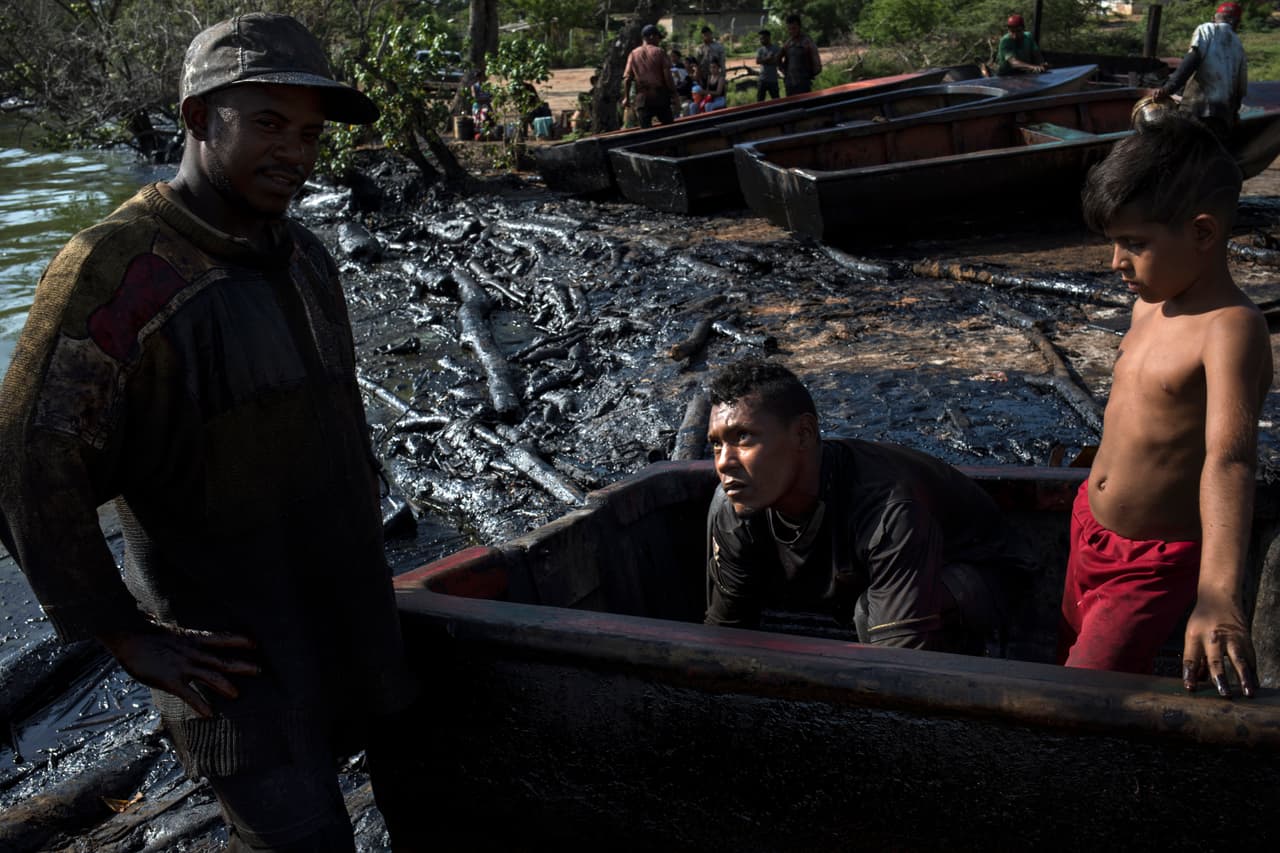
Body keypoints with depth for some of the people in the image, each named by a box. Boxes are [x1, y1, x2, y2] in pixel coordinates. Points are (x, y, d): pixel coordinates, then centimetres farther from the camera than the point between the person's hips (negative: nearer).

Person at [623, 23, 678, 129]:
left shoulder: (633, 54, 7)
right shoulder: (659, 52, 0)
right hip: (660, 95, -2)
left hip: (642, 97, 2)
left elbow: (626, 78, 3)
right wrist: (673, 92, 0)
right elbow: (667, 74, -6)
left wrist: (626, 97, 8)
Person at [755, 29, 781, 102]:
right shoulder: (760, 49, 9)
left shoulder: (776, 49, -2)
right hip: (762, 79, 3)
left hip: (773, 80, -3)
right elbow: (757, 61, -6)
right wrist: (768, 59, -14)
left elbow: (777, 61, -14)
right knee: (759, 100, 2)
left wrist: (763, 61, -11)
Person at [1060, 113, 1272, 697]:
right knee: (1069, 664, 19)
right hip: (1090, 530, 8)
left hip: (1154, 563, -8)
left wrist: (1219, 594, -50)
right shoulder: (1152, 302, 0)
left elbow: (1229, 459, -38)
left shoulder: (1231, 328, -25)